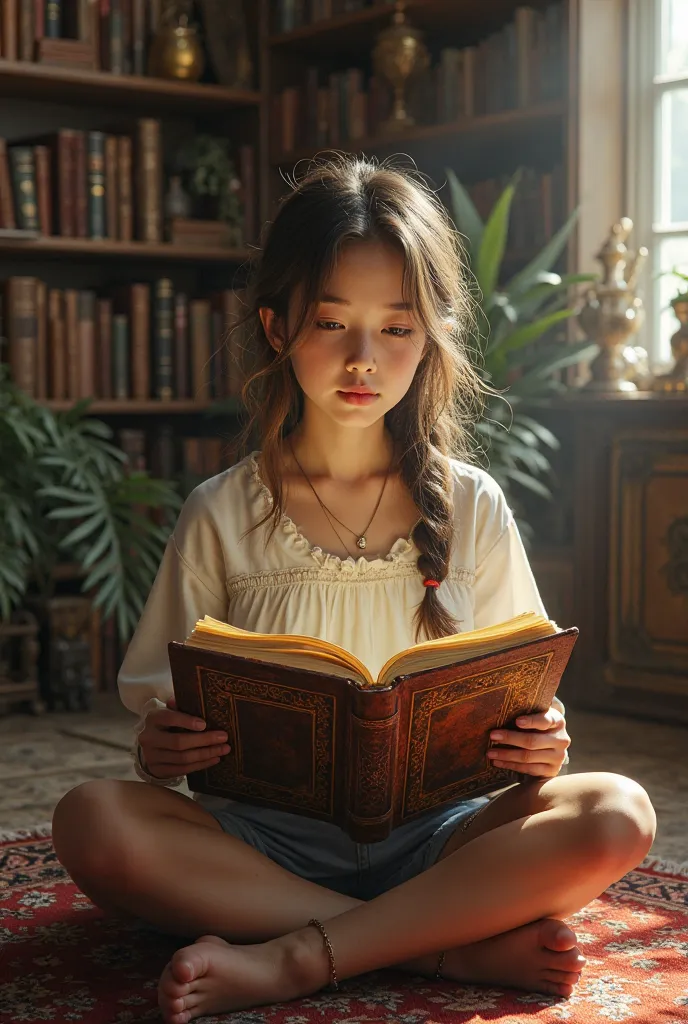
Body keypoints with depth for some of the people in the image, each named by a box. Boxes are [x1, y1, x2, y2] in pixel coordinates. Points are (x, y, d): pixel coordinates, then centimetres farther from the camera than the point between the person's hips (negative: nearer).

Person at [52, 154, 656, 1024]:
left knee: (617, 815, -26)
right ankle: (457, 946, -24)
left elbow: (516, 704, 9)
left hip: (431, 838, 1)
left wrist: (539, 748, -15)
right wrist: (160, 749, -20)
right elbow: (164, 720, 4)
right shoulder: (222, 517, 3)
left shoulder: (471, 509, 6)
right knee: (94, 823, -29)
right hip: (268, 837, 0)